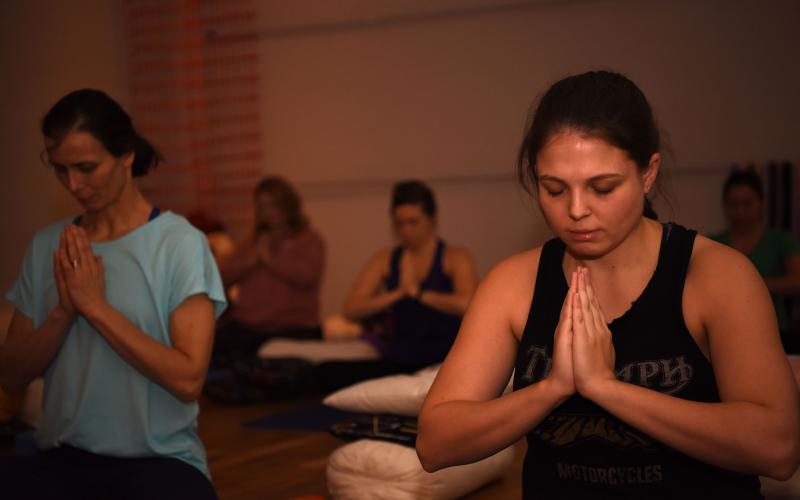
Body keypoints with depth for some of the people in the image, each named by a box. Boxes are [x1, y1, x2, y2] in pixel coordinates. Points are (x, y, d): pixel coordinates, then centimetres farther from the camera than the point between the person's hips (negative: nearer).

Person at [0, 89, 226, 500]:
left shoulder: (180, 242, -6)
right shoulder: (47, 246, 9)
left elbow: (187, 379, -14)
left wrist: (95, 305, -12)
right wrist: (63, 312, -10)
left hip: (160, 457, -3)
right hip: (63, 457, 4)